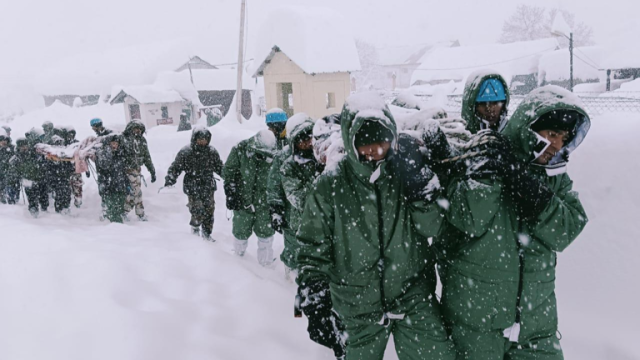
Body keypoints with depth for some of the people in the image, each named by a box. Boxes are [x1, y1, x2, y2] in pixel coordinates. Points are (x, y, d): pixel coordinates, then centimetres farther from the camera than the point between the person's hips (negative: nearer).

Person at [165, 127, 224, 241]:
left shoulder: (212, 152, 4)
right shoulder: (185, 153, -8)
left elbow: (219, 167, 17)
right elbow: (175, 168, -5)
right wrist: (169, 180, -16)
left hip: (208, 188, 4)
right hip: (193, 189, -4)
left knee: (209, 211, 7)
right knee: (198, 211, -7)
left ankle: (206, 232, 25)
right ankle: (195, 227, 25)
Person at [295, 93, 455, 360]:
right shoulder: (330, 186, -9)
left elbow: (432, 227, -7)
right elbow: (313, 247, -4)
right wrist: (314, 302, -8)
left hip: (413, 297, 1)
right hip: (358, 306, 0)